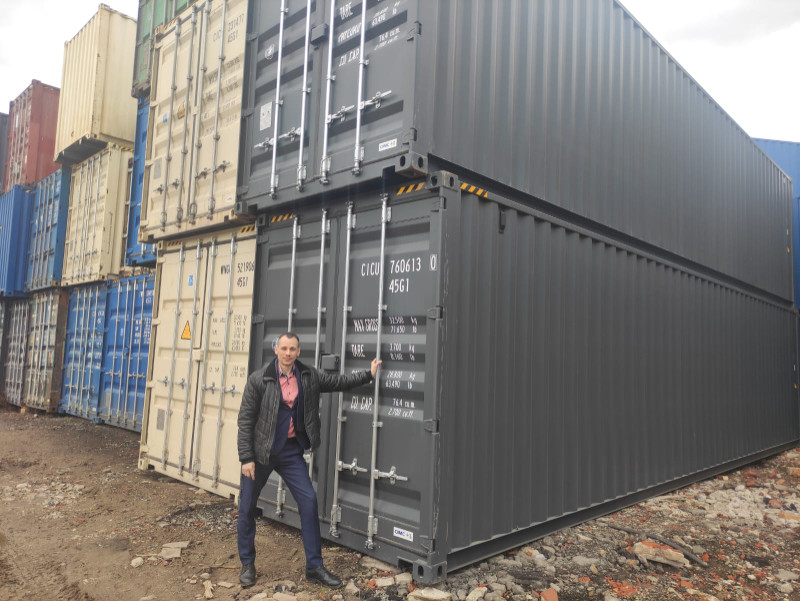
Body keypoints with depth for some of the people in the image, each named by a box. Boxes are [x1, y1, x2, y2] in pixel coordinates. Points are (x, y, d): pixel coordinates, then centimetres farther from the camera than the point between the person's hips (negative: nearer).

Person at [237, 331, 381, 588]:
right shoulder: (259, 379, -12)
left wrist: (368, 374, 4)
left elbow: (338, 381, 10)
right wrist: (246, 457, -14)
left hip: (291, 450, 3)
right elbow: (245, 419, -11)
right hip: (260, 451, -3)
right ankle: (247, 564, 28)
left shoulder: (309, 376, -1)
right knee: (247, 506, 7)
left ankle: (314, 566, 12)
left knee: (309, 501, -1)